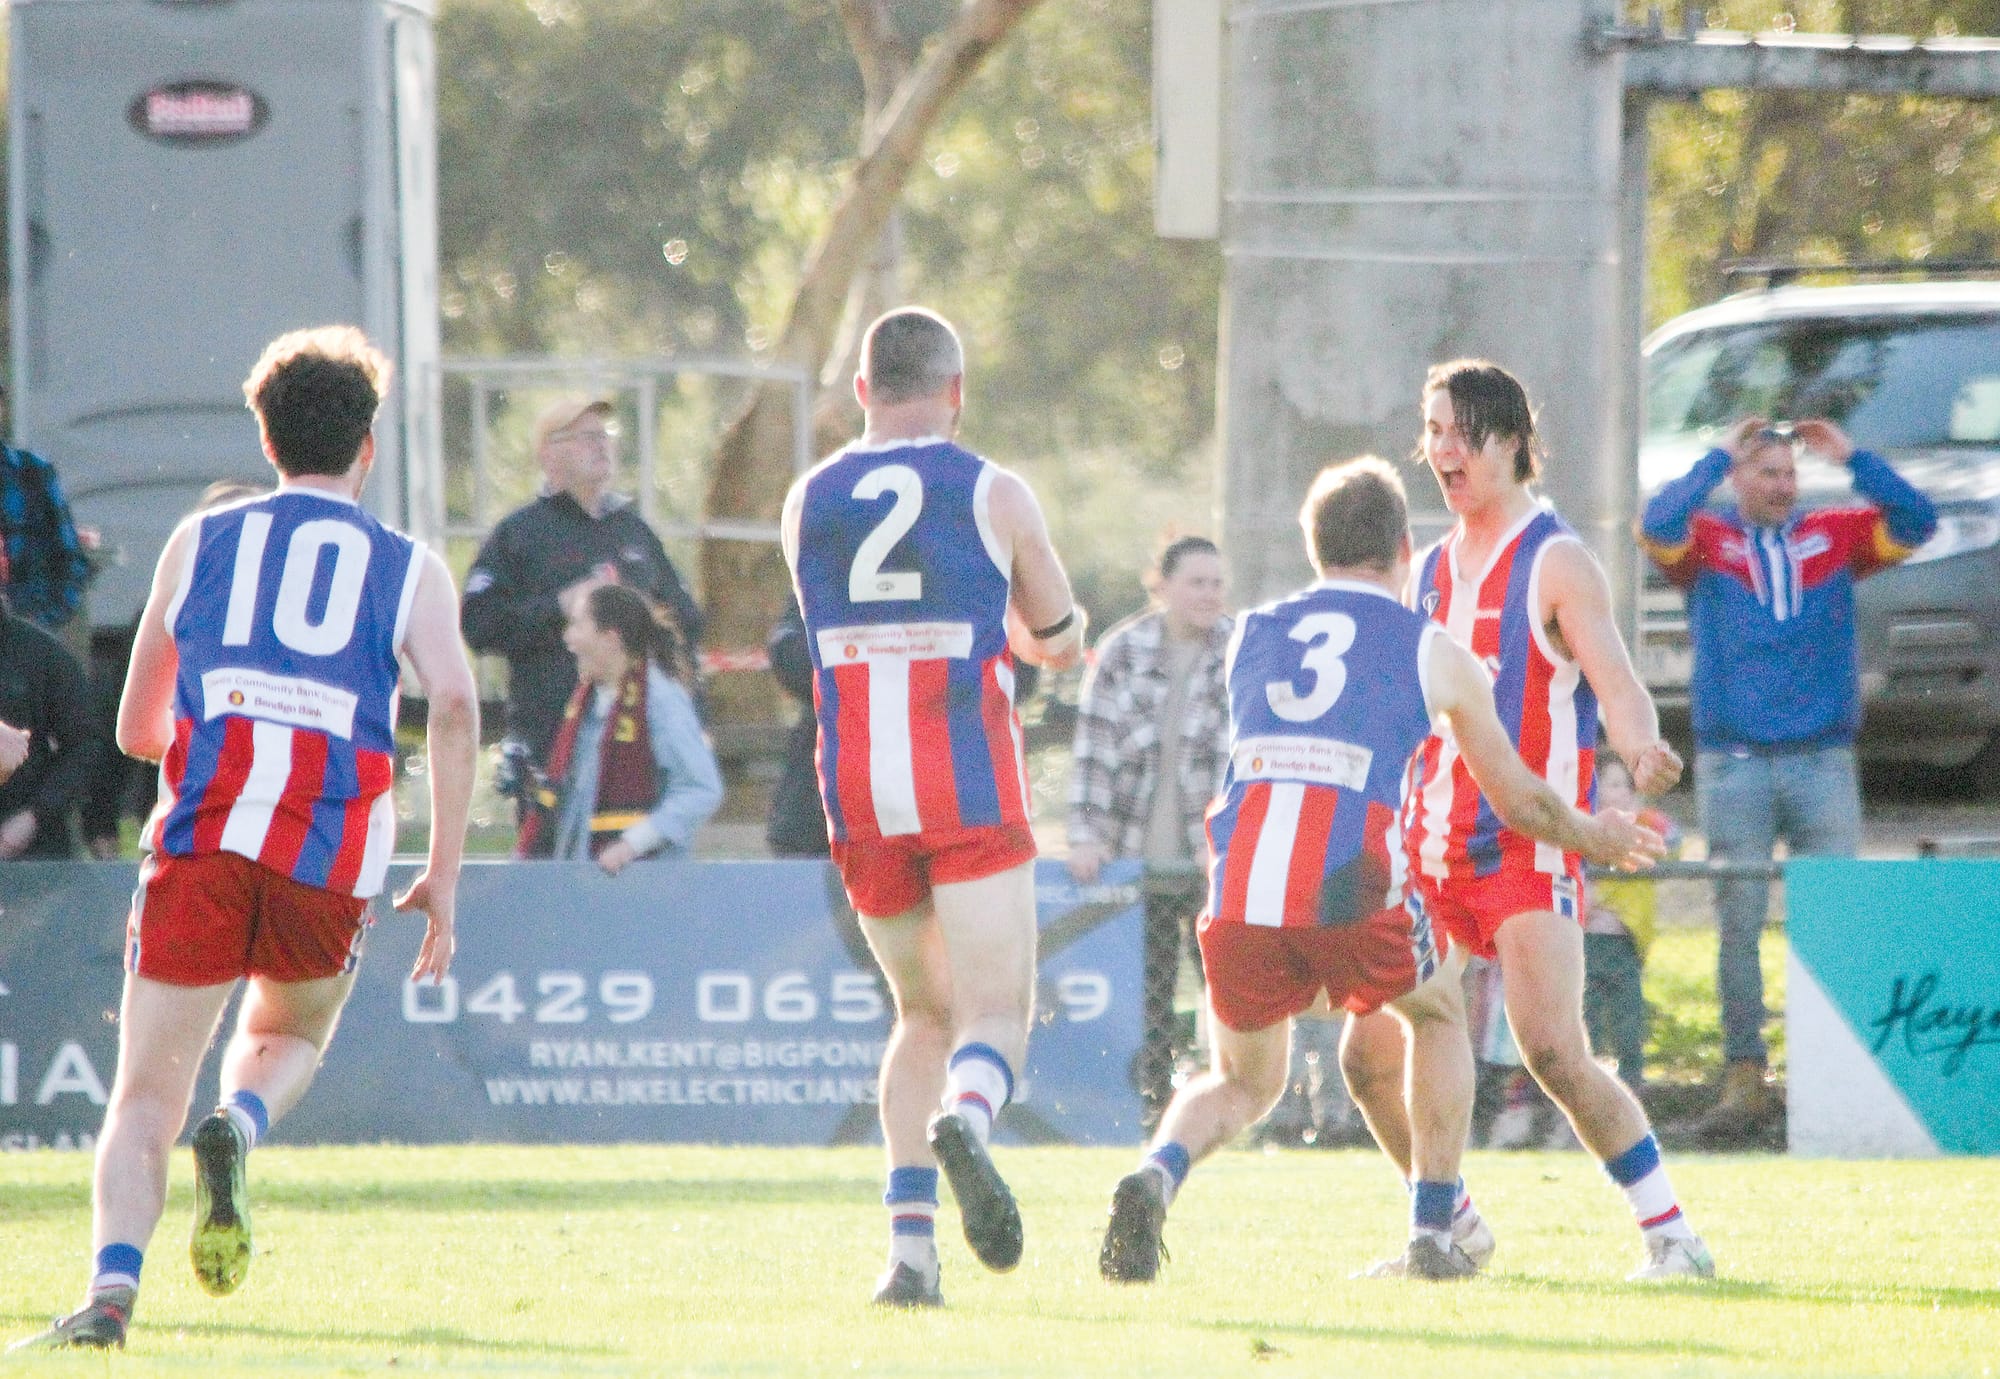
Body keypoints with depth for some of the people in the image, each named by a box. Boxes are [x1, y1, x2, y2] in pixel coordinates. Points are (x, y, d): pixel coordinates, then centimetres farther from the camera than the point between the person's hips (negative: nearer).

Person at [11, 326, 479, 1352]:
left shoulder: (198, 543, 19)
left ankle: (112, 1288, -24)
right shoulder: (410, 568, 15)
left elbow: (136, 730, 23)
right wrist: (444, 877, 1)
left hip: (199, 841, 0)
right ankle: (238, 1130, -8)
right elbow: (453, 701, -3)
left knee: (146, 1097, 1)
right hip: (331, 864, 0)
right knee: (290, 1035, 27)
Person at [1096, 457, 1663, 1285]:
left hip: (1239, 892, 2)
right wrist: (1594, 839, 45)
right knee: (1439, 1014, 29)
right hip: (1349, 891, -2)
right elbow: (1517, 801, 24)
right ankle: (1433, 1231, 21)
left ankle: (1157, 1176, -11)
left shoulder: (1250, 636, 22)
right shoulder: (1436, 655, 14)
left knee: (1244, 1080, 22)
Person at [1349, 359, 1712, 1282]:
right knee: (1370, 1057, 1)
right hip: (1431, 850, 7)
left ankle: (1672, 1237, -13)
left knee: (1553, 1053, -21)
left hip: (1528, 849, -7)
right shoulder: (1432, 569, 17)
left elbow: (1618, 686, -15)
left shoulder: (1555, 562, -4)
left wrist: (1641, 749, -36)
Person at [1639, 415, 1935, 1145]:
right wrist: (1718, 458, -6)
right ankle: (1743, 1079, 0)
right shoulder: (1707, 539, 6)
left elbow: (1915, 524, 4)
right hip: (1734, 765, -1)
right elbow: (1658, 528, -13)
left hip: (1823, 761, 1)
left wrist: (1852, 458, -1)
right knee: (1738, 925, -3)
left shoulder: (1834, 536, 12)